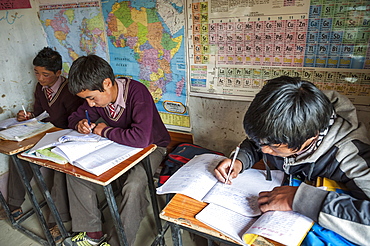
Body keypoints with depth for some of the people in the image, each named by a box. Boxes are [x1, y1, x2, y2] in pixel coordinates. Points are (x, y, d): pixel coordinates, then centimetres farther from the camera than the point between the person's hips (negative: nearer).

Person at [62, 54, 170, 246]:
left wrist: (105, 131, -25)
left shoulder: (136, 92, -29)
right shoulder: (96, 95, -7)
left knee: (133, 186, -33)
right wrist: (79, 124, -14)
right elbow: (75, 116, 11)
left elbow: (141, 138, -42)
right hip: (117, 145, 7)